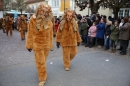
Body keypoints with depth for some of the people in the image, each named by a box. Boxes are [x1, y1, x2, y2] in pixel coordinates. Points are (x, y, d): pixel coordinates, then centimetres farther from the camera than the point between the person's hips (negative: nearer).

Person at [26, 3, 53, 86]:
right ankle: (43, 79, 18)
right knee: (40, 62, 4)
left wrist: (50, 44, 7)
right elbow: (30, 33, -10)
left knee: (43, 61, 20)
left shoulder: (49, 20, -4)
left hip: (46, 44, 4)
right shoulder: (33, 19, -14)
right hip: (37, 44, -3)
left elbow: (50, 33, 3)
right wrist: (29, 45, -6)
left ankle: (42, 75, 46)